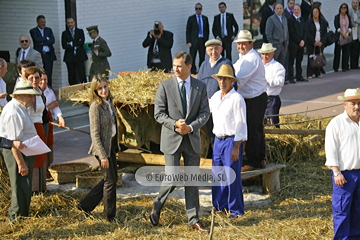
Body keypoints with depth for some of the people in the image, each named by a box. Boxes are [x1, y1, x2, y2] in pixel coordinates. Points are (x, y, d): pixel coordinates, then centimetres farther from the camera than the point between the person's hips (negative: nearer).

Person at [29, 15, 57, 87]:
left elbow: (52, 40, 0)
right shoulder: (33, 31, 4)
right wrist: (46, 38, -2)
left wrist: (43, 43, -9)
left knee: (49, 74, 1)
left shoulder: (49, 30, 14)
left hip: (48, 55, 3)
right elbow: (37, 40, -13)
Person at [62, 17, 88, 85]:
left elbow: (82, 42, -6)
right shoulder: (64, 33, 9)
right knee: (71, 77, 1)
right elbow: (64, 46, -4)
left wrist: (71, 43, -7)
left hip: (79, 56, -1)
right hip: (69, 57, 1)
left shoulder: (80, 31, 9)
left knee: (82, 76, -6)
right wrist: (76, 45, -8)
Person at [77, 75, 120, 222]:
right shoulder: (96, 106, -16)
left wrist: (116, 146, 14)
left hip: (111, 146, 9)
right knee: (110, 180, 0)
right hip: (102, 147, -9)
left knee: (112, 178, 15)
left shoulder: (109, 103, 8)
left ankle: (85, 205, 23)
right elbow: (95, 133, -18)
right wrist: (102, 155, -21)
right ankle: (110, 216, 12)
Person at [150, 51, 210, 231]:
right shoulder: (165, 86, -3)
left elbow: (205, 112, 1)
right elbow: (158, 113, -5)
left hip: (192, 139, 3)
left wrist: (191, 127, -15)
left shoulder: (200, 87, 3)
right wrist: (175, 124, -20)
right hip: (172, 139, -3)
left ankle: (193, 220, 14)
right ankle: (157, 204, 21)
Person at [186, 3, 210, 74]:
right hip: (194, 41, -3)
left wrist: (206, 40, 5)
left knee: (202, 58, 6)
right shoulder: (191, 18, 2)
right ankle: (193, 73, -1)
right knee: (192, 58, -5)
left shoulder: (205, 18, 11)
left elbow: (207, 30, 15)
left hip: (203, 41, 3)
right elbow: (188, 31, -1)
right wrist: (188, 42, -9)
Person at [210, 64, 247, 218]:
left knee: (232, 176, -4)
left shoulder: (236, 99, -12)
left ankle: (236, 209, 5)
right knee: (217, 174, 12)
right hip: (218, 140, 8)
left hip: (232, 140, -7)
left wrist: (236, 147, -19)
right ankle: (220, 205, 25)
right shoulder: (215, 97, 11)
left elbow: (241, 124, -15)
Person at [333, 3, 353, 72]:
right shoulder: (337, 17, 1)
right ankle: (336, 67, 3)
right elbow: (337, 27, -7)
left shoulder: (348, 17, 11)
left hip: (347, 37, 3)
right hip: (339, 37, -3)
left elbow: (350, 26, 5)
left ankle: (345, 67, 6)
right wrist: (343, 34, -15)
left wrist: (347, 34, -11)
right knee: (337, 52, -2)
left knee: (346, 52, 1)